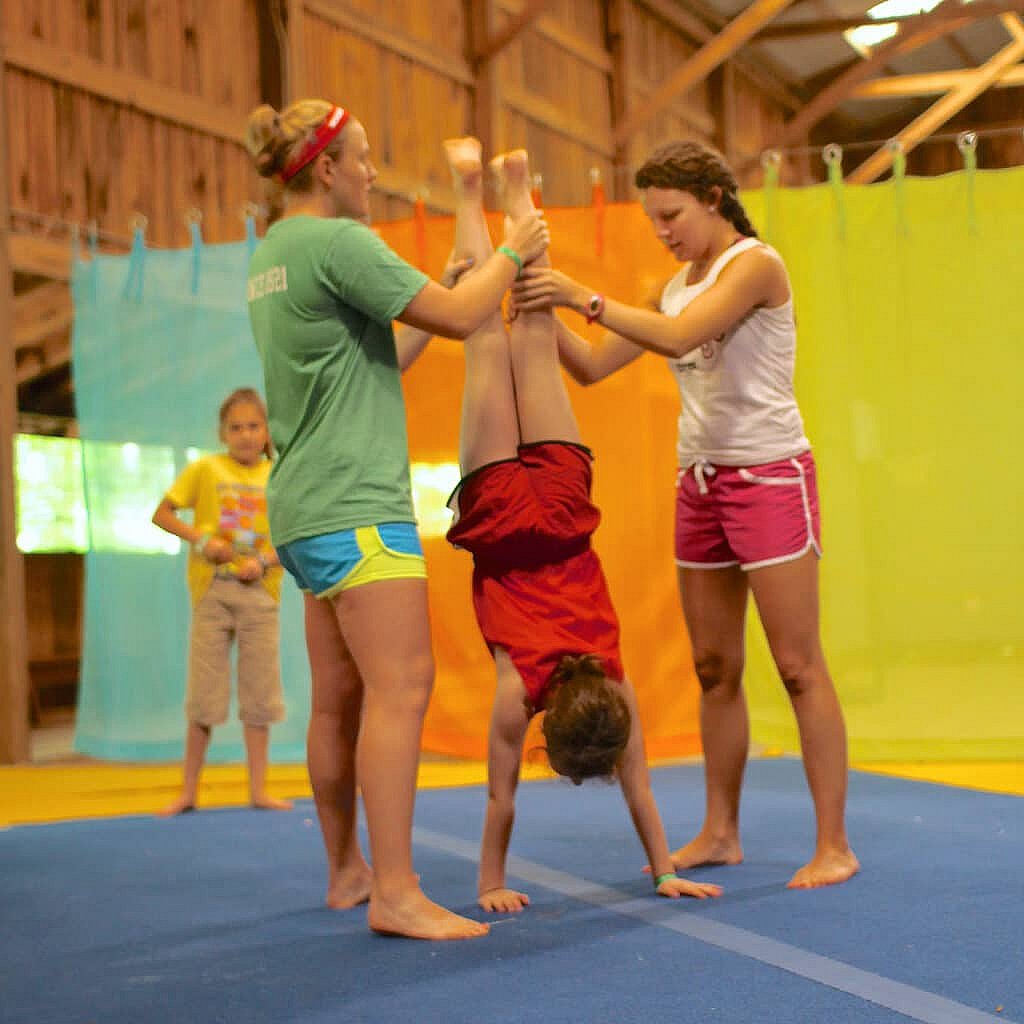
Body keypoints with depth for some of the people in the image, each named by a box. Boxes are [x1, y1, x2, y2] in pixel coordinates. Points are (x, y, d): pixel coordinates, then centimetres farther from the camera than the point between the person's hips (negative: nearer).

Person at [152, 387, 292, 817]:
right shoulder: (205, 469, 2)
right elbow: (162, 514, 2)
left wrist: (263, 561, -14)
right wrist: (200, 538, -12)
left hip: (259, 592, 1)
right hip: (212, 591, -1)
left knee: (260, 692, 4)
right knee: (204, 693, 1)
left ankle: (258, 789, 11)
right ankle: (188, 792, 9)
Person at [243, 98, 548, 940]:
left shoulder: (271, 257, 19)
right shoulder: (336, 242, -11)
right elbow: (460, 316, -11)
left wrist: (438, 298, 20)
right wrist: (512, 253, 5)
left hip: (307, 510, 10)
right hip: (354, 502, -10)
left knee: (340, 698, 13)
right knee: (401, 686, -14)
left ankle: (348, 871, 20)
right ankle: (396, 893, -18)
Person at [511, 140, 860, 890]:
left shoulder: (755, 265, -10)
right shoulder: (677, 288, 13)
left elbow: (679, 337, -26)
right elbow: (592, 367, 11)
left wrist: (582, 296, -25)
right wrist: (544, 309, -4)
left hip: (770, 475, -8)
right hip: (701, 482, 8)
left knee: (799, 665, -7)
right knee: (715, 668, 11)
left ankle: (834, 844, -3)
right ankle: (721, 832, 20)